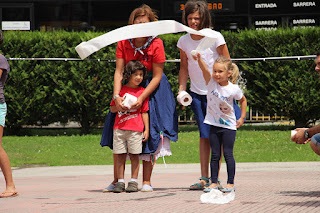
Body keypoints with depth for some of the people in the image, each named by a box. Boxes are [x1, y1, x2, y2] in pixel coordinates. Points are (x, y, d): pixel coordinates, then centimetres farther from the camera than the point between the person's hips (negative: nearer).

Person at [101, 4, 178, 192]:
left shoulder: (156, 44, -18)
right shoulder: (124, 43, -10)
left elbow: (157, 77, -16)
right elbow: (119, 72, -12)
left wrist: (142, 98, -25)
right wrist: (116, 95, -26)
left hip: (151, 89, -3)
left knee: (149, 134, -6)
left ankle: (146, 182, 1)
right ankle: (117, 180, 8)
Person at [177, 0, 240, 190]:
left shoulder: (215, 38, -10)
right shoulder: (184, 41, 3)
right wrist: (181, 90, 6)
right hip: (197, 94, 4)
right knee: (204, 136, 2)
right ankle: (204, 178, 4)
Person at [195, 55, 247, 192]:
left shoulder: (233, 89, -11)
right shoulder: (211, 82, -8)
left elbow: (243, 100, 8)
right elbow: (204, 69, -27)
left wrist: (242, 118, 4)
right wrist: (199, 59, -47)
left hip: (228, 126, -2)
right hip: (214, 125, 2)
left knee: (228, 155, 0)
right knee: (215, 155, 7)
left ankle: (231, 183, 8)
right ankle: (214, 182, 12)